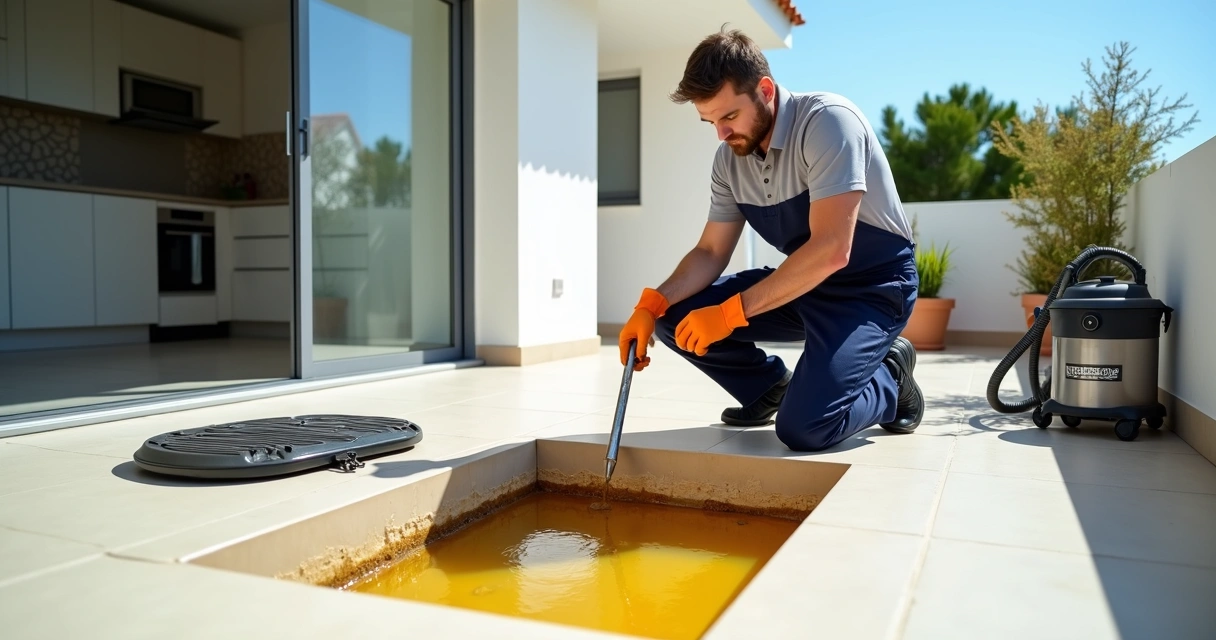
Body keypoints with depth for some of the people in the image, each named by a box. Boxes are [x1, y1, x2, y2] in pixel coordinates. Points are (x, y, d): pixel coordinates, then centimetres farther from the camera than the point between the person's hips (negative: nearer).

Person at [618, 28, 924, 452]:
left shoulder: (827, 121, -24)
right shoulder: (729, 159, -2)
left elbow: (831, 250, -31)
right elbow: (711, 252, 3)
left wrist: (731, 313, -32)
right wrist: (652, 304, -15)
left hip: (873, 286, -6)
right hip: (802, 285, 7)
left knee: (803, 428, -25)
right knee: (676, 316, -9)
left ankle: (890, 379, 6)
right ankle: (772, 387, 12)